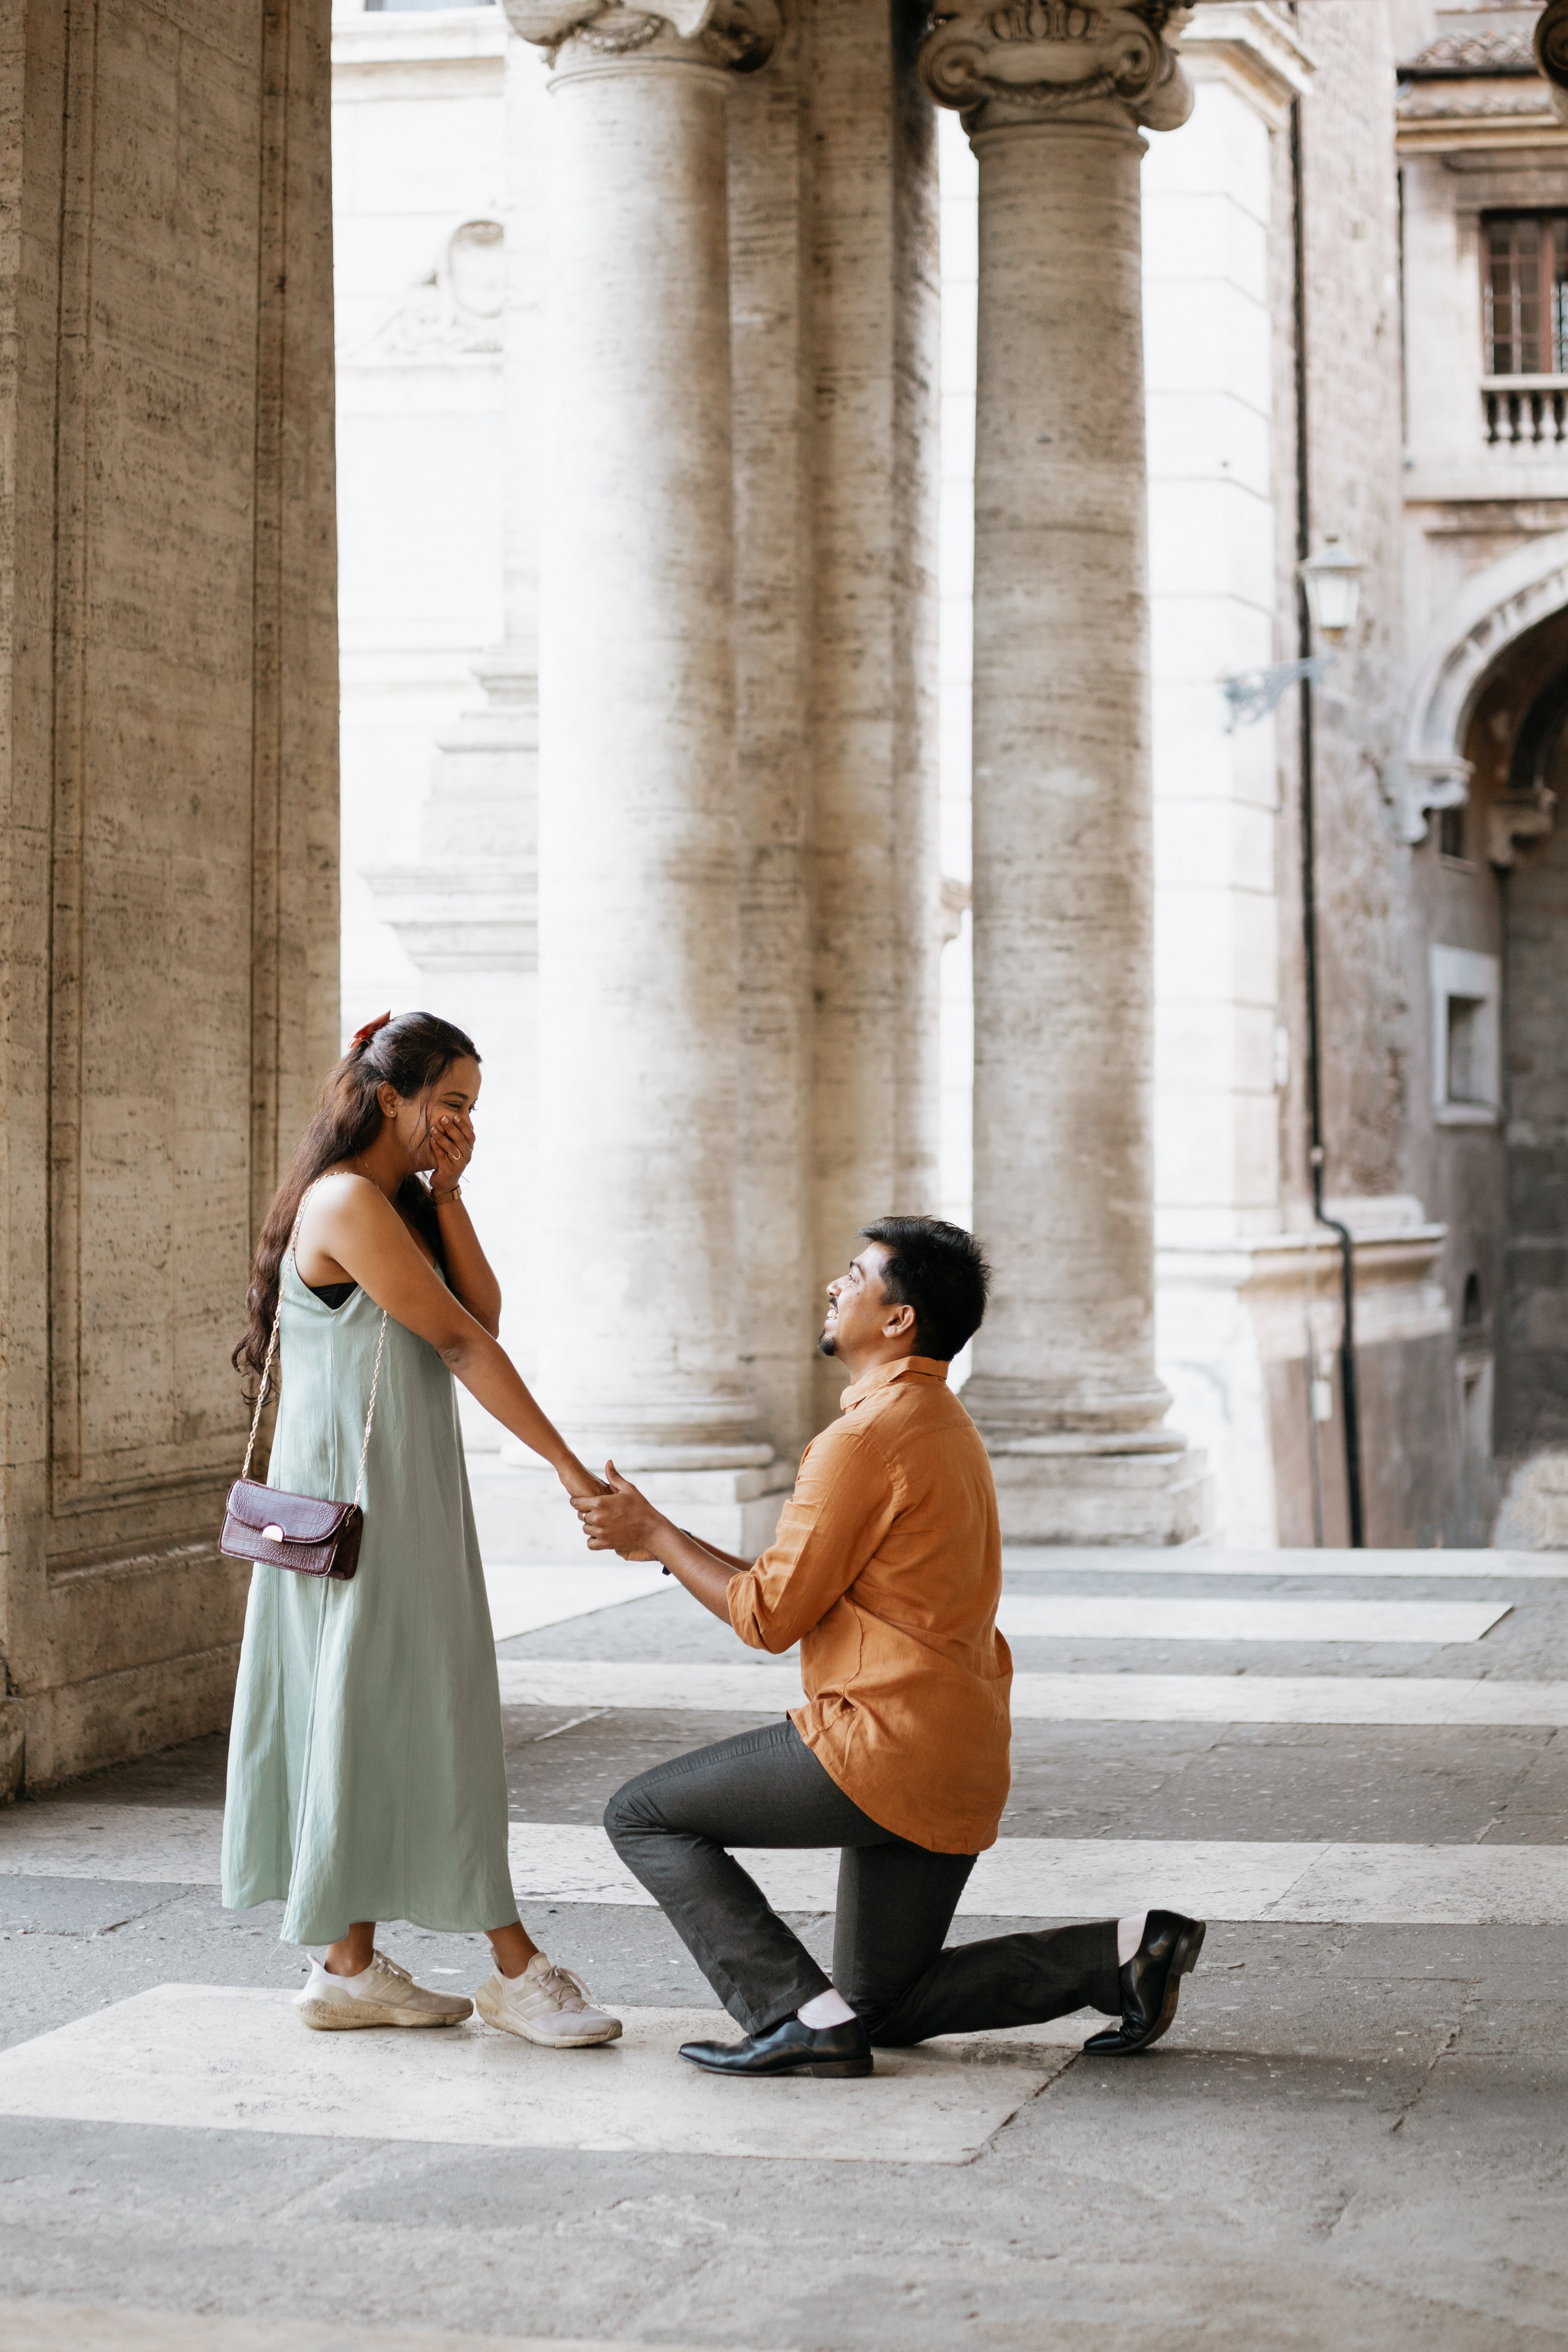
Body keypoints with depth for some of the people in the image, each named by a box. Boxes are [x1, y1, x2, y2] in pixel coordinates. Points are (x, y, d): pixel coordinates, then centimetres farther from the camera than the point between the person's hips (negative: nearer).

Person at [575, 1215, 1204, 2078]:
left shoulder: (866, 1438, -15)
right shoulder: (941, 1423, 17)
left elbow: (769, 1616, -11)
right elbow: (803, 1586, 18)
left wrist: (653, 1533, 0)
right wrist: (663, 1542, 16)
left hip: (882, 1746, -10)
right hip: (962, 1772, 10)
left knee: (642, 1815, 2)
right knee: (886, 2004, 19)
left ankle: (806, 2017, -8)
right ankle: (1123, 1951, 7)